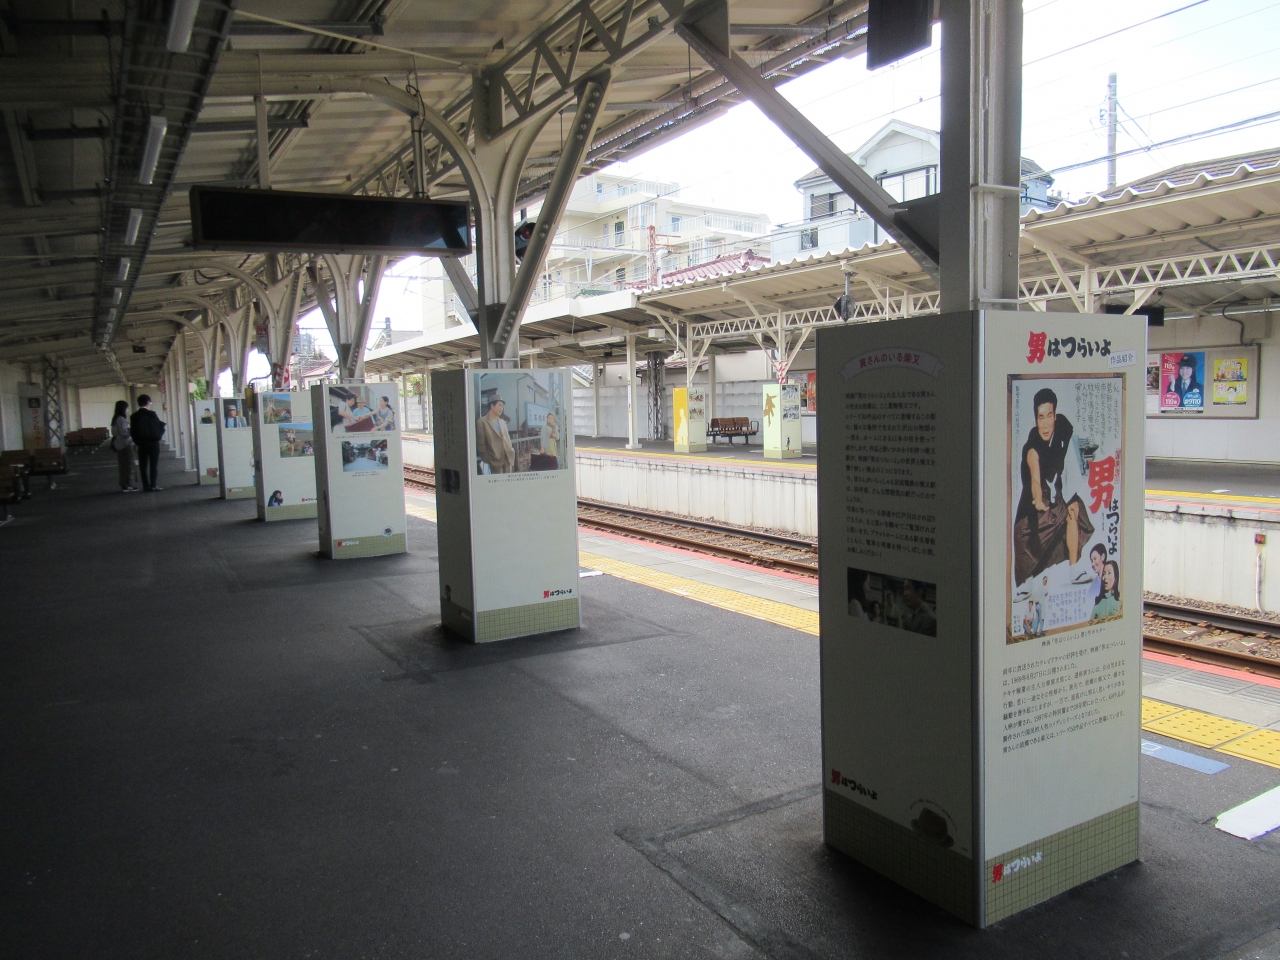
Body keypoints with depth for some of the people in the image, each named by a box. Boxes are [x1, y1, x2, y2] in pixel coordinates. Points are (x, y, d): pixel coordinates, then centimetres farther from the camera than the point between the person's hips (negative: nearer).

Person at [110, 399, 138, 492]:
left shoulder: (115, 419, 12)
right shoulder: (121, 419, -16)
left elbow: (114, 432, 17)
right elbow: (124, 432, -22)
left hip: (119, 445, 10)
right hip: (125, 444, -10)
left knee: (123, 466, 14)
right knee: (128, 465, -5)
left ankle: (124, 485, 18)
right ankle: (127, 486, -3)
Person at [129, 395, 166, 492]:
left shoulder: (134, 416, 3)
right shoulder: (151, 414, -9)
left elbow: (132, 432, 3)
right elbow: (158, 427, -7)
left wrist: (137, 441, 13)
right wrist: (162, 423, 13)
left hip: (141, 443, 4)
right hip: (153, 442, -3)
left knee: (143, 465, 6)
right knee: (153, 465, 0)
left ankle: (146, 486, 5)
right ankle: (153, 486, -3)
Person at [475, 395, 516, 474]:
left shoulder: (502, 422, 17)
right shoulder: (482, 422, -3)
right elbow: (481, 444, -5)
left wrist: (511, 455, 9)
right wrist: (487, 461, -7)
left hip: (508, 459, 6)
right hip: (495, 461, -6)